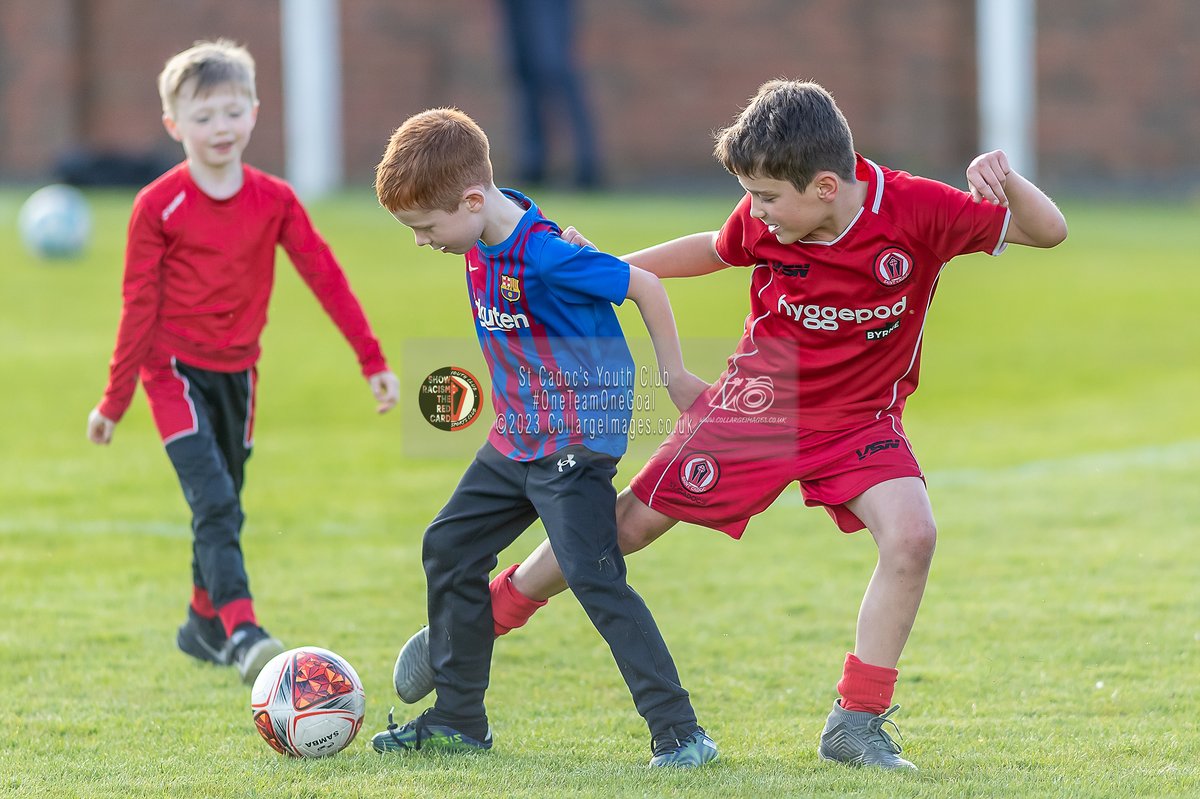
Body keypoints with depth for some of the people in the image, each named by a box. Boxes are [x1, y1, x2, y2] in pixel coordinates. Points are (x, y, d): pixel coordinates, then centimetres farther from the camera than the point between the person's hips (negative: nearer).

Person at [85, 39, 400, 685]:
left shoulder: (274, 201, 0)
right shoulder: (158, 207, -10)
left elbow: (324, 275, 3)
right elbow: (139, 306, -7)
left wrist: (372, 360, 0)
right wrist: (115, 400, -4)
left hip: (237, 370, 5)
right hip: (175, 368, -5)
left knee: (225, 506, 16)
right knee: (213, 499, -20)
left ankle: (203, 624, 35)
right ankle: (241, 632, -31)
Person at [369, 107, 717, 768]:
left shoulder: (546, 258, -26)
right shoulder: (484, 238, 0)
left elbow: (645, 287, -18)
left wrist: (675, 377, -8)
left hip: (577, 440, -10)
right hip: (516, 440, 10)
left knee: (594, 578, -17)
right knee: (449, 548, 14)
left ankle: (679, 732, -14)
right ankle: (458, 720, 25)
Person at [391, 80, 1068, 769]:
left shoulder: (917, 210, -24)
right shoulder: (764, 221, -16)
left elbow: (1048, 232, -21)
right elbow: (716, 250, 9)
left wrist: (1005, 180, -40)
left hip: (859, 423, -1)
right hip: (755, 404, 1)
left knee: (912, 535, -27)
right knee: (631, 523, 6)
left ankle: (857, 724, -14)